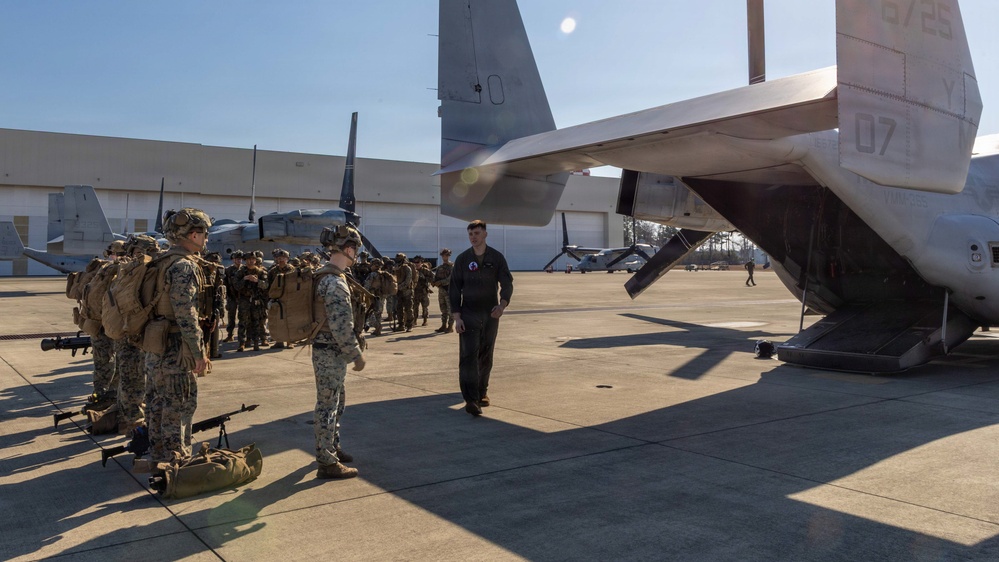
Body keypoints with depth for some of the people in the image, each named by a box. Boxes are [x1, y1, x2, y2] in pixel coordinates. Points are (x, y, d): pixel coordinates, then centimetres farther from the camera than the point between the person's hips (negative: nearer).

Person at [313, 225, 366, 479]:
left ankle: (332, 448, 36)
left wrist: (350, 351, 22)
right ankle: (327, 462, 7)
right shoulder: (335, 282, -22)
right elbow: (341, 326, -25)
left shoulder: (325, 276, 11)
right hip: (331, 353, -10)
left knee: (335, 402, 22)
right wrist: (356, 354, -17)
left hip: (327, 350, 10)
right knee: (328, 406, -2)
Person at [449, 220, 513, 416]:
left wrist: (502, 304, -22)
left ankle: (482, 392, 27)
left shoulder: (496, 258, 3)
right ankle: (471, 399, -16)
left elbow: (507, 283, -3)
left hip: (490, 314, 1)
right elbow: (454, 289, 3)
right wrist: (456, 317, -6)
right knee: (469, 355, -11)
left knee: (486, 356, 10)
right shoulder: (462, 259, 3)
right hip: (468, 314, -1)